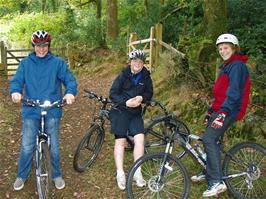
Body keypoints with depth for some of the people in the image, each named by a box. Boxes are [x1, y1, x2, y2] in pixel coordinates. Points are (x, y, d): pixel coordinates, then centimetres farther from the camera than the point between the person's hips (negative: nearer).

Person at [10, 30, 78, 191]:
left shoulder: (57, 63, 1)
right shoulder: (25, 63, 5)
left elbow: (70, 79, -6)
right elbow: (17, 80, -3)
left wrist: (70, 92, -27)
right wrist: (15, 91, -25)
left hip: (52, 111, -1)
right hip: (31, 111, 1)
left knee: (54, 146, 10)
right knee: (27, 146, 6)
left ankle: (57, 175, 28)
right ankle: (22, 176, 25)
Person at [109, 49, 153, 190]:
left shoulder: (146, 77, 2)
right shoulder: (123, 76, -7)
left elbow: (149, 93, 7)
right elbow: (113, 94, -10)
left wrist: (141, 97, -15)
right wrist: (126, 102, -23)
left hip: (136, 112, 3)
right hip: (120, 111, -3)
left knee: (140, 138, -10)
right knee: (120, 141, -2)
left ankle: (137, 172, 1)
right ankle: (120, 174, 6)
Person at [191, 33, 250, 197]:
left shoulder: (237, 65, -11)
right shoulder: (228, 66, 21)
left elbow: (234, 92, -22)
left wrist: (223, 113, -29)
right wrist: (211, 111, 24)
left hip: (229, 110, -10)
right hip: (220, 109, 10)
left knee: (209, 139, -19)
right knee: (213, 140, 13)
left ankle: (217, 182, -19)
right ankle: (209, 173, 26)